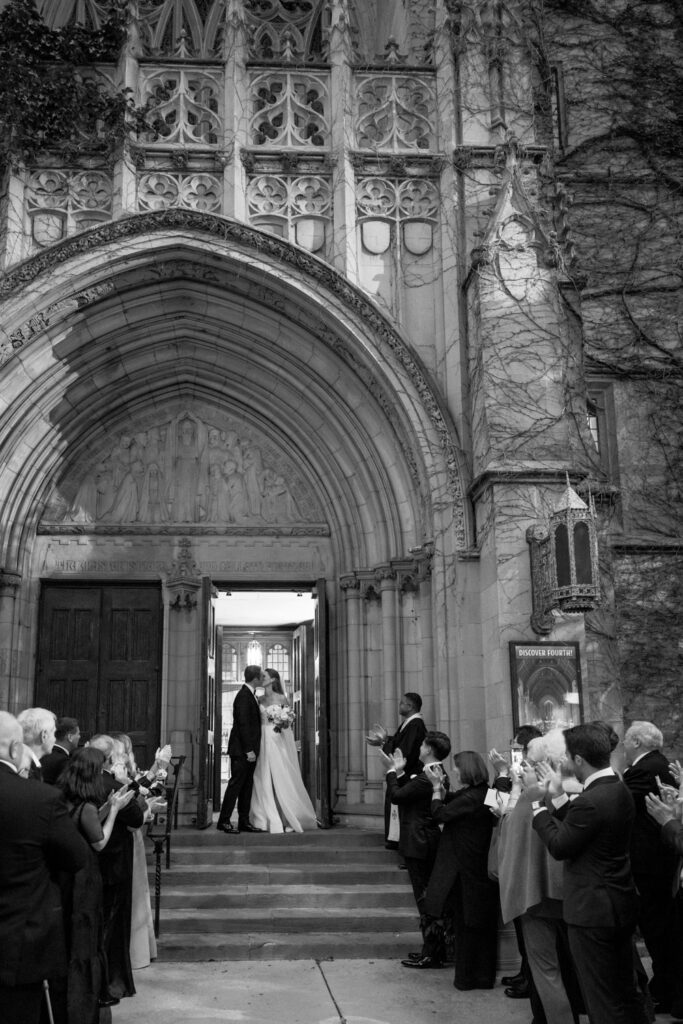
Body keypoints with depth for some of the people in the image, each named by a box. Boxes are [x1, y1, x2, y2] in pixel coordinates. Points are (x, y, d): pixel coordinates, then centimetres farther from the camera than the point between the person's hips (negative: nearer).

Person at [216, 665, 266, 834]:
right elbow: (243, 725, -21)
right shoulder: (244, 696, -17)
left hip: (249, 749, 10)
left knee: (247, 785, 11)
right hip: (241, 750, -10)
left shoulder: (250, 694, 14)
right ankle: (224, 822, 2)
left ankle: (244, 822, 16)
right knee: (236, 783, -4)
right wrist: (249, 750, -22)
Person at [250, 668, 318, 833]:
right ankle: (270, 820, 6)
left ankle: (290, 820, 5)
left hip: (278, 740, -4)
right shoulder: (261, 699, 11)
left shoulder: (281, 698, -1)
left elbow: (287, 722, -1)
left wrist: (282, 725, -23)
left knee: (282, 779, -4)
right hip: (263, 741, 4)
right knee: (264, 780, 1)